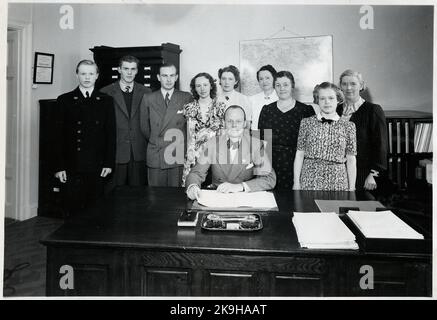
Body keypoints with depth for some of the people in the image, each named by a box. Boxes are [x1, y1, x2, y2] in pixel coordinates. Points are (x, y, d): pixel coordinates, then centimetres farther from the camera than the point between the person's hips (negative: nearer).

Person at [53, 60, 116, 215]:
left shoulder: (106, 101, 7)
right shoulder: (65, 100, 4)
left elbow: (111, 134, 5)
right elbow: (58, 136, 3)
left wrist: (109, 163, -1)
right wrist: (59, 167, -3)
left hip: (97, 167, 1)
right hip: (72, 167, 0)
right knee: (73, 211, 4)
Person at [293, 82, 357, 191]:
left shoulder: (348, 126, 4)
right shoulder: (306, 123, 3)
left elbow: (351, 160, 5)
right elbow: (299, 155, 3)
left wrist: (352, 188, 2)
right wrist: (296, 182, -2)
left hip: (337, 182, 1)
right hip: (309, 180, 0)